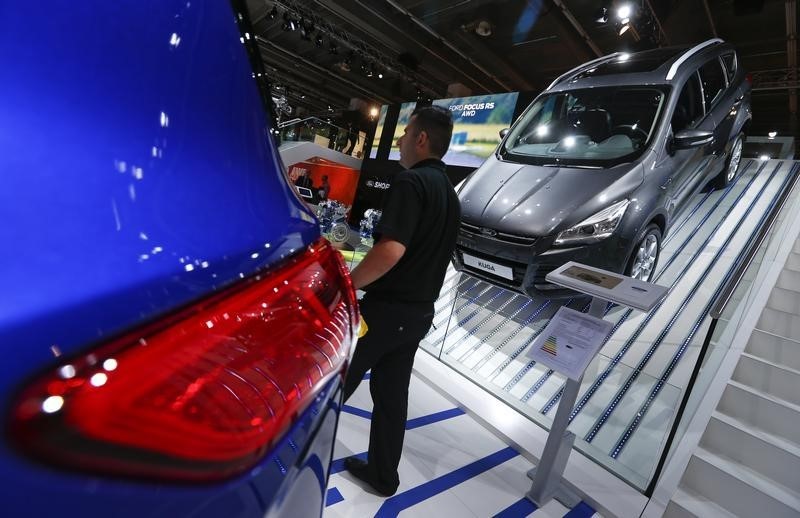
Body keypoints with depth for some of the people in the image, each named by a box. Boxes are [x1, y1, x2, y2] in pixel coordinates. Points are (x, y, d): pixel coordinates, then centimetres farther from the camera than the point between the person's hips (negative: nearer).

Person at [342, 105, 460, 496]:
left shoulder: (411, 182, -16)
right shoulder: (449, 192, 13)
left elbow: (391, 250, -30)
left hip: (387, 307, -8)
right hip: (420, 312, 8)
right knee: (392, 395, 18)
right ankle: (383, 475, 33)